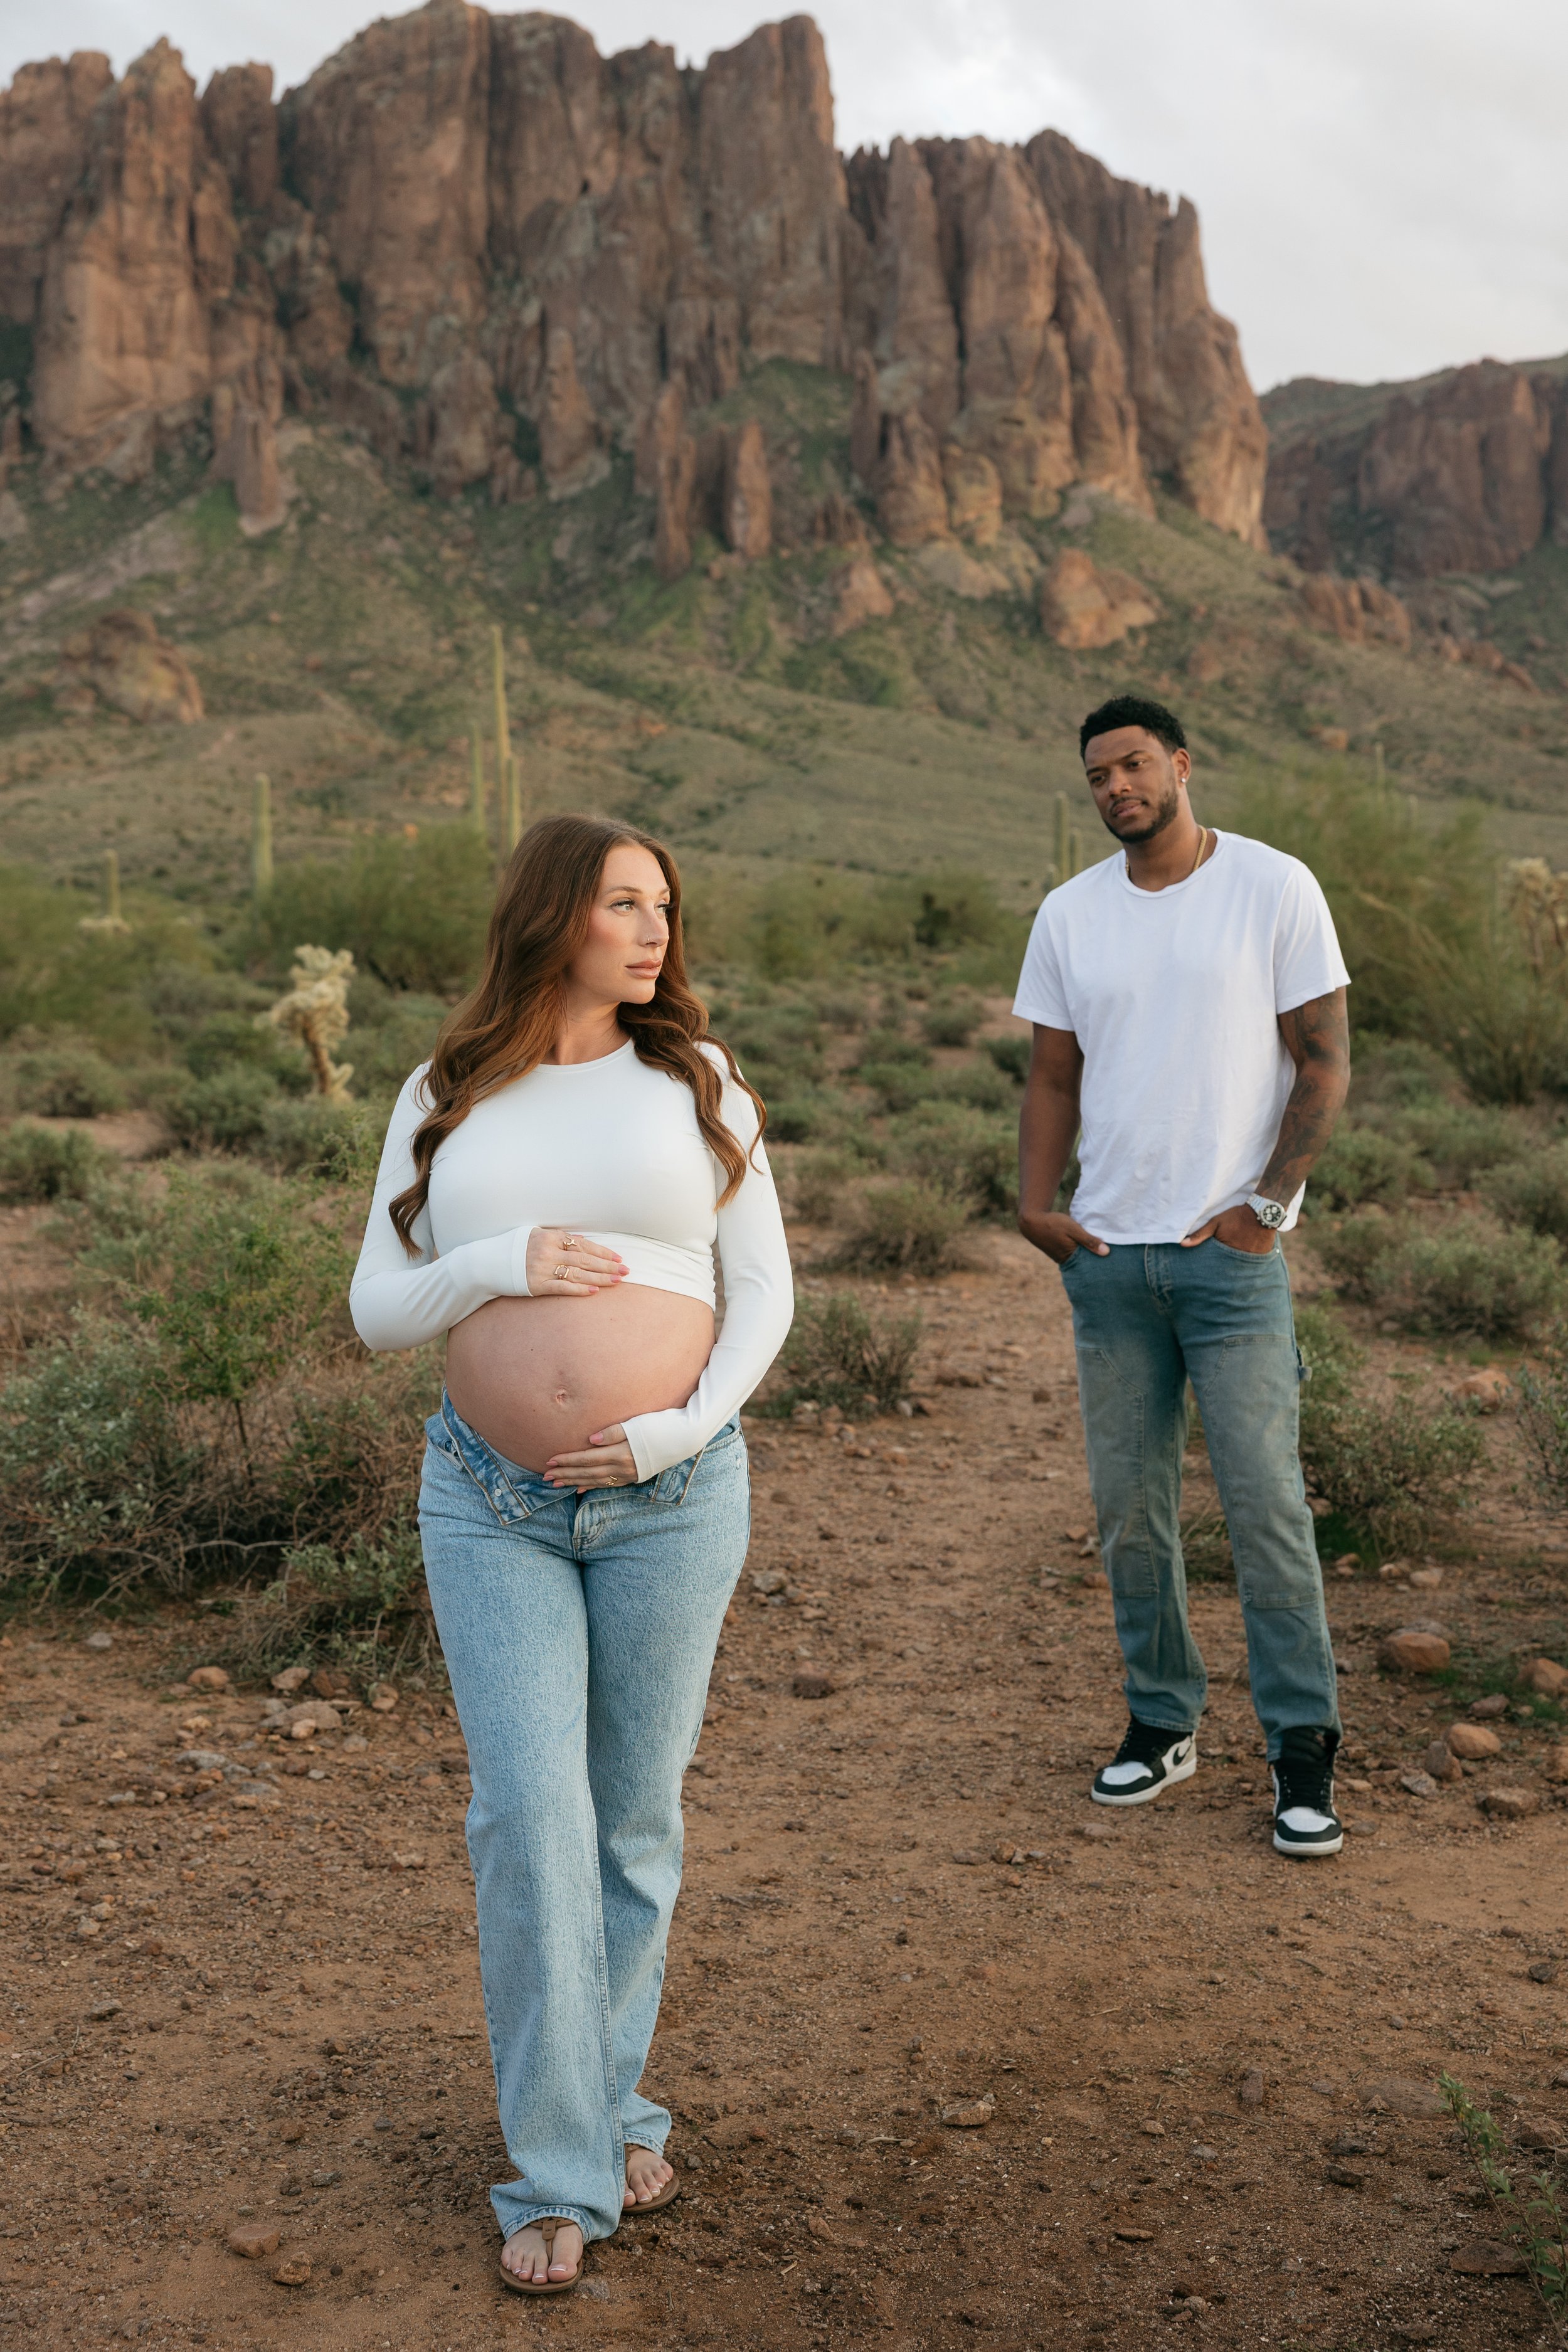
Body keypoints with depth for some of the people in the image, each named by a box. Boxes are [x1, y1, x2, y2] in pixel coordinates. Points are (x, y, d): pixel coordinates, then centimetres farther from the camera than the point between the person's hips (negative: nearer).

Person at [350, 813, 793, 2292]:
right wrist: (501, 1263, -15)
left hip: (673, 1499, 0)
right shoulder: (445, 1101, 4)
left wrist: (687, 1429, -13)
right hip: (492, 1502, 0)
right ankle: (559, 2170, 10)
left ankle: (611, 2099, 31)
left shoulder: (697, 1082, 1)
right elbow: (378, 1310, 4)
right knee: (529, 1820, -4)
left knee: (636, 1822, 10)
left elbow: (764, 1287, 1)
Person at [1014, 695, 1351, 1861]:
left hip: (1231, 1248, -4)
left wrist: (1267, 1206, -10)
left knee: (1265, 1500, -3)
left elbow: (1326, 1065, -2)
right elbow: (1054, 1079, 12)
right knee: (1130, 1505, 9)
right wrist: (1035, 1202, -3)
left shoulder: (1274, 888, -2)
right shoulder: (1070, 915, 9)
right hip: (1109, 1252, 4)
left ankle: (1304, 1745, 10)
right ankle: (1163, 1721, 24)